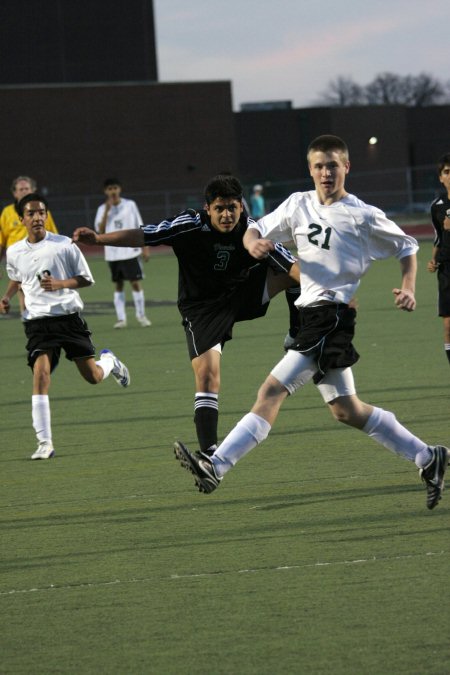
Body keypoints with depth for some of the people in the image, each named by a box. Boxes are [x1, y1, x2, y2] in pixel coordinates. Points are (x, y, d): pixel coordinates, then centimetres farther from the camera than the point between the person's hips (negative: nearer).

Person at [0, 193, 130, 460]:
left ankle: (110, 361, 44)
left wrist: (60, 284, -18)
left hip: (69, 316, -1)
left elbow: (86, 278, -1)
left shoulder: (64, 245, -6)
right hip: (38, 321, 1)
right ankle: (45, 443, -16)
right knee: (41, 374, -18)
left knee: (93, 376, 3)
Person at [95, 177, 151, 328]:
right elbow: (100, 231, -7)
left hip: (130, 251, -1)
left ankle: (141, 316, 5)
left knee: (136, 282, -5)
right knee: (118, 285, 4)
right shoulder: (102, 209, 4)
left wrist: (145, 247, 2)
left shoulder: (130, 205, 2)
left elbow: (139, 227, 6)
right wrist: (107, 211, -14)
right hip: (113, 253, 1)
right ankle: (121, 318, 5)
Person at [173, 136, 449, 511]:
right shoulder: (299, 205, 11)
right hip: (309, 315, 8)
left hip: (332, 314, -8)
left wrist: (408, 288, -7)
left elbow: (407, 247, 8)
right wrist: (253, 243, -10)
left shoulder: (363, 216, -4)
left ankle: (216, 466, -17)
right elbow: (256, 230, 14)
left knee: (272, 391, -15)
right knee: (346, 410, 13)